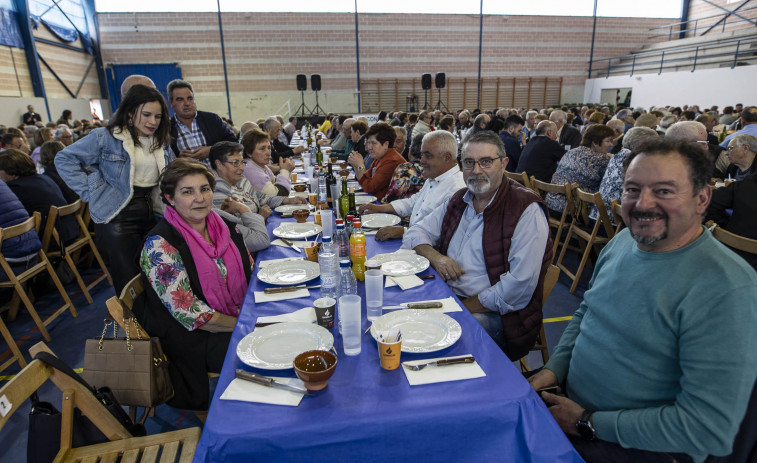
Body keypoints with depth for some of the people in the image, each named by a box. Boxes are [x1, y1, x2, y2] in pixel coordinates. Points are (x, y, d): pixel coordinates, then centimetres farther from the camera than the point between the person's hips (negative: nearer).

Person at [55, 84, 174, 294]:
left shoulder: (161, 141, 11)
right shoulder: (106, 137, -6)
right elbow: (64, 159, -2)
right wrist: (91, 191, -9)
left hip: (153, 214, 5)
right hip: (118, 216, -5)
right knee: (129, 286, -3)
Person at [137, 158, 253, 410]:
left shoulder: (223, 226, 2)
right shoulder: (160, 246, -17)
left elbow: (250, 272, 10)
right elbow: (189, 314, -20)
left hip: (240, 318, 7)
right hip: (191, 339, -6)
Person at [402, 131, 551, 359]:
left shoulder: (526, 209, -13)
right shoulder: (458, 201, 10)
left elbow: (520, 284, -21)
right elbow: (416, 232, 14)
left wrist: (466, 307, -18)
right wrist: (434, 256, -8)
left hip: (493, 315, -6)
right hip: (448, 296, 7)